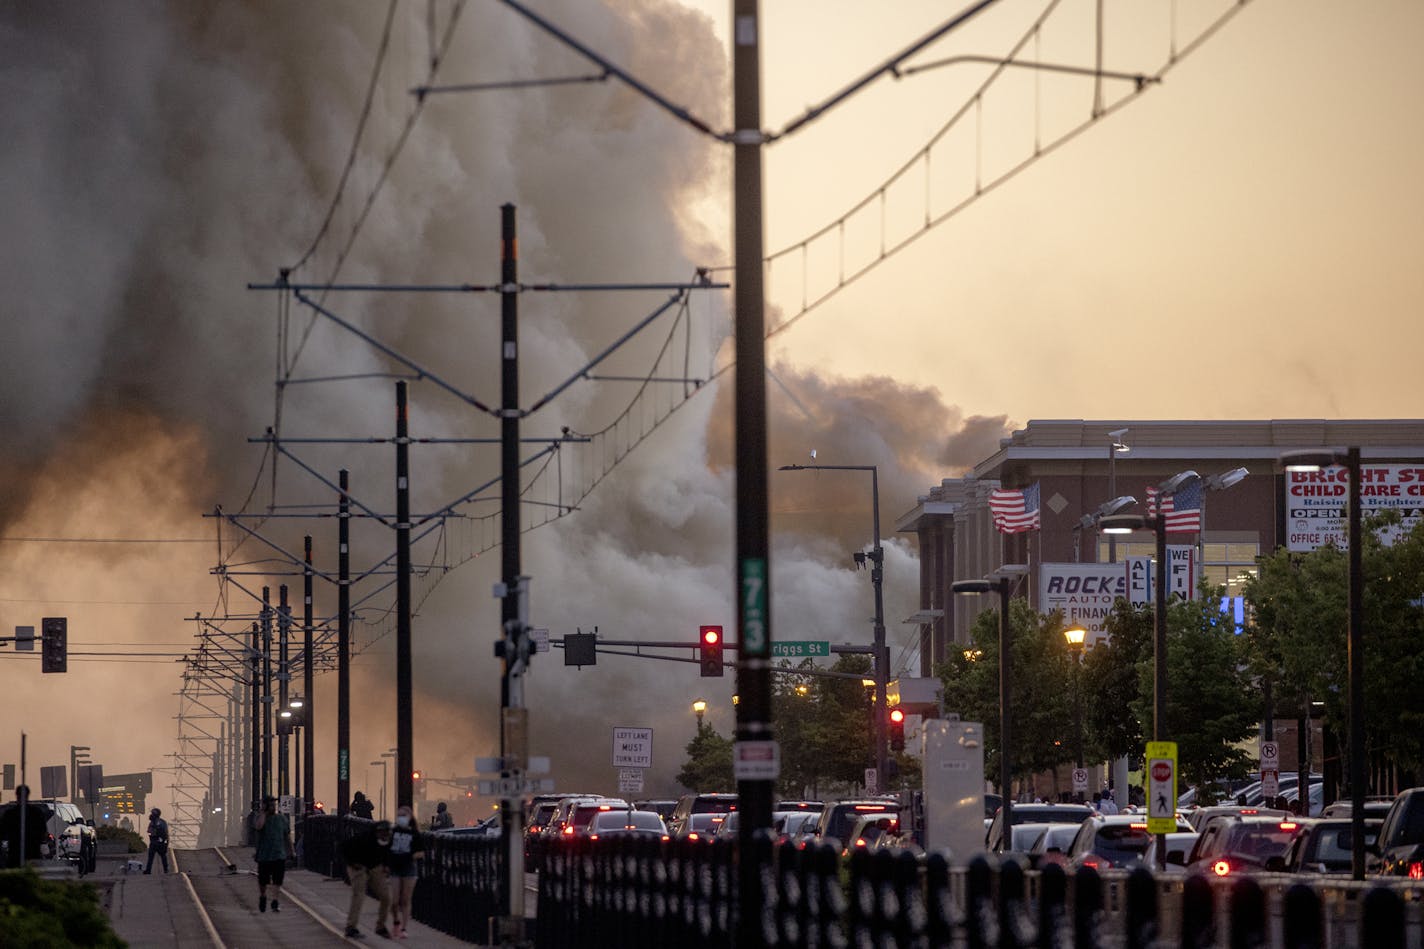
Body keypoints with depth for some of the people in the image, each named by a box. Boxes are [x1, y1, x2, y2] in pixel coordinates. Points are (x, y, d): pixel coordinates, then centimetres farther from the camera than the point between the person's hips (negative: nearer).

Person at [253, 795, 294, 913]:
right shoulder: (260, 818, -1)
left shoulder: (282, 818, 7)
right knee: (262, 881, 8)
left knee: (277, 881, -9)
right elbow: (258, 826, -25)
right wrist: (264, 812, -17)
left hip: (279, 855, 1)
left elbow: (288, 835, 14)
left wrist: (290, 850, 12)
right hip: (264, 856, -1)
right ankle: (262, 898, 32)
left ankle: (275, 903, -9)